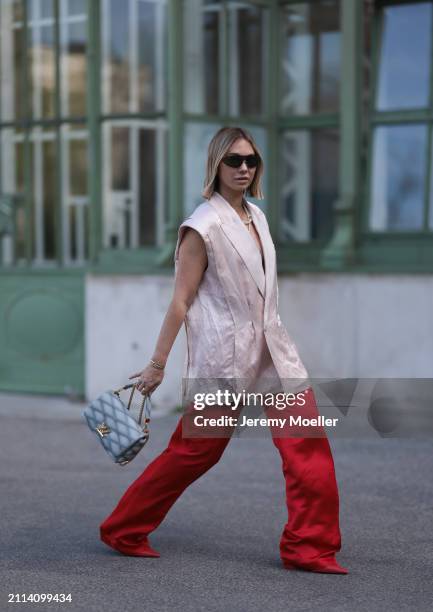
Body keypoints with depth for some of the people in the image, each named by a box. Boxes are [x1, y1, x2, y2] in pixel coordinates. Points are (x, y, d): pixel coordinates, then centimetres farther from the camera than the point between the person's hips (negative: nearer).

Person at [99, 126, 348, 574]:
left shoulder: (256, 216, 10)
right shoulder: (203, 226, -12)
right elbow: (181, 299, -12)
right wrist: (158, 364, -10)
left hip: (271, 349, 7)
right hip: (222, 355, -7)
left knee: (308, 440, -3)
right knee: (196, 450, 3)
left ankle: (308, 546, 6)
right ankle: (122, 530, 22)